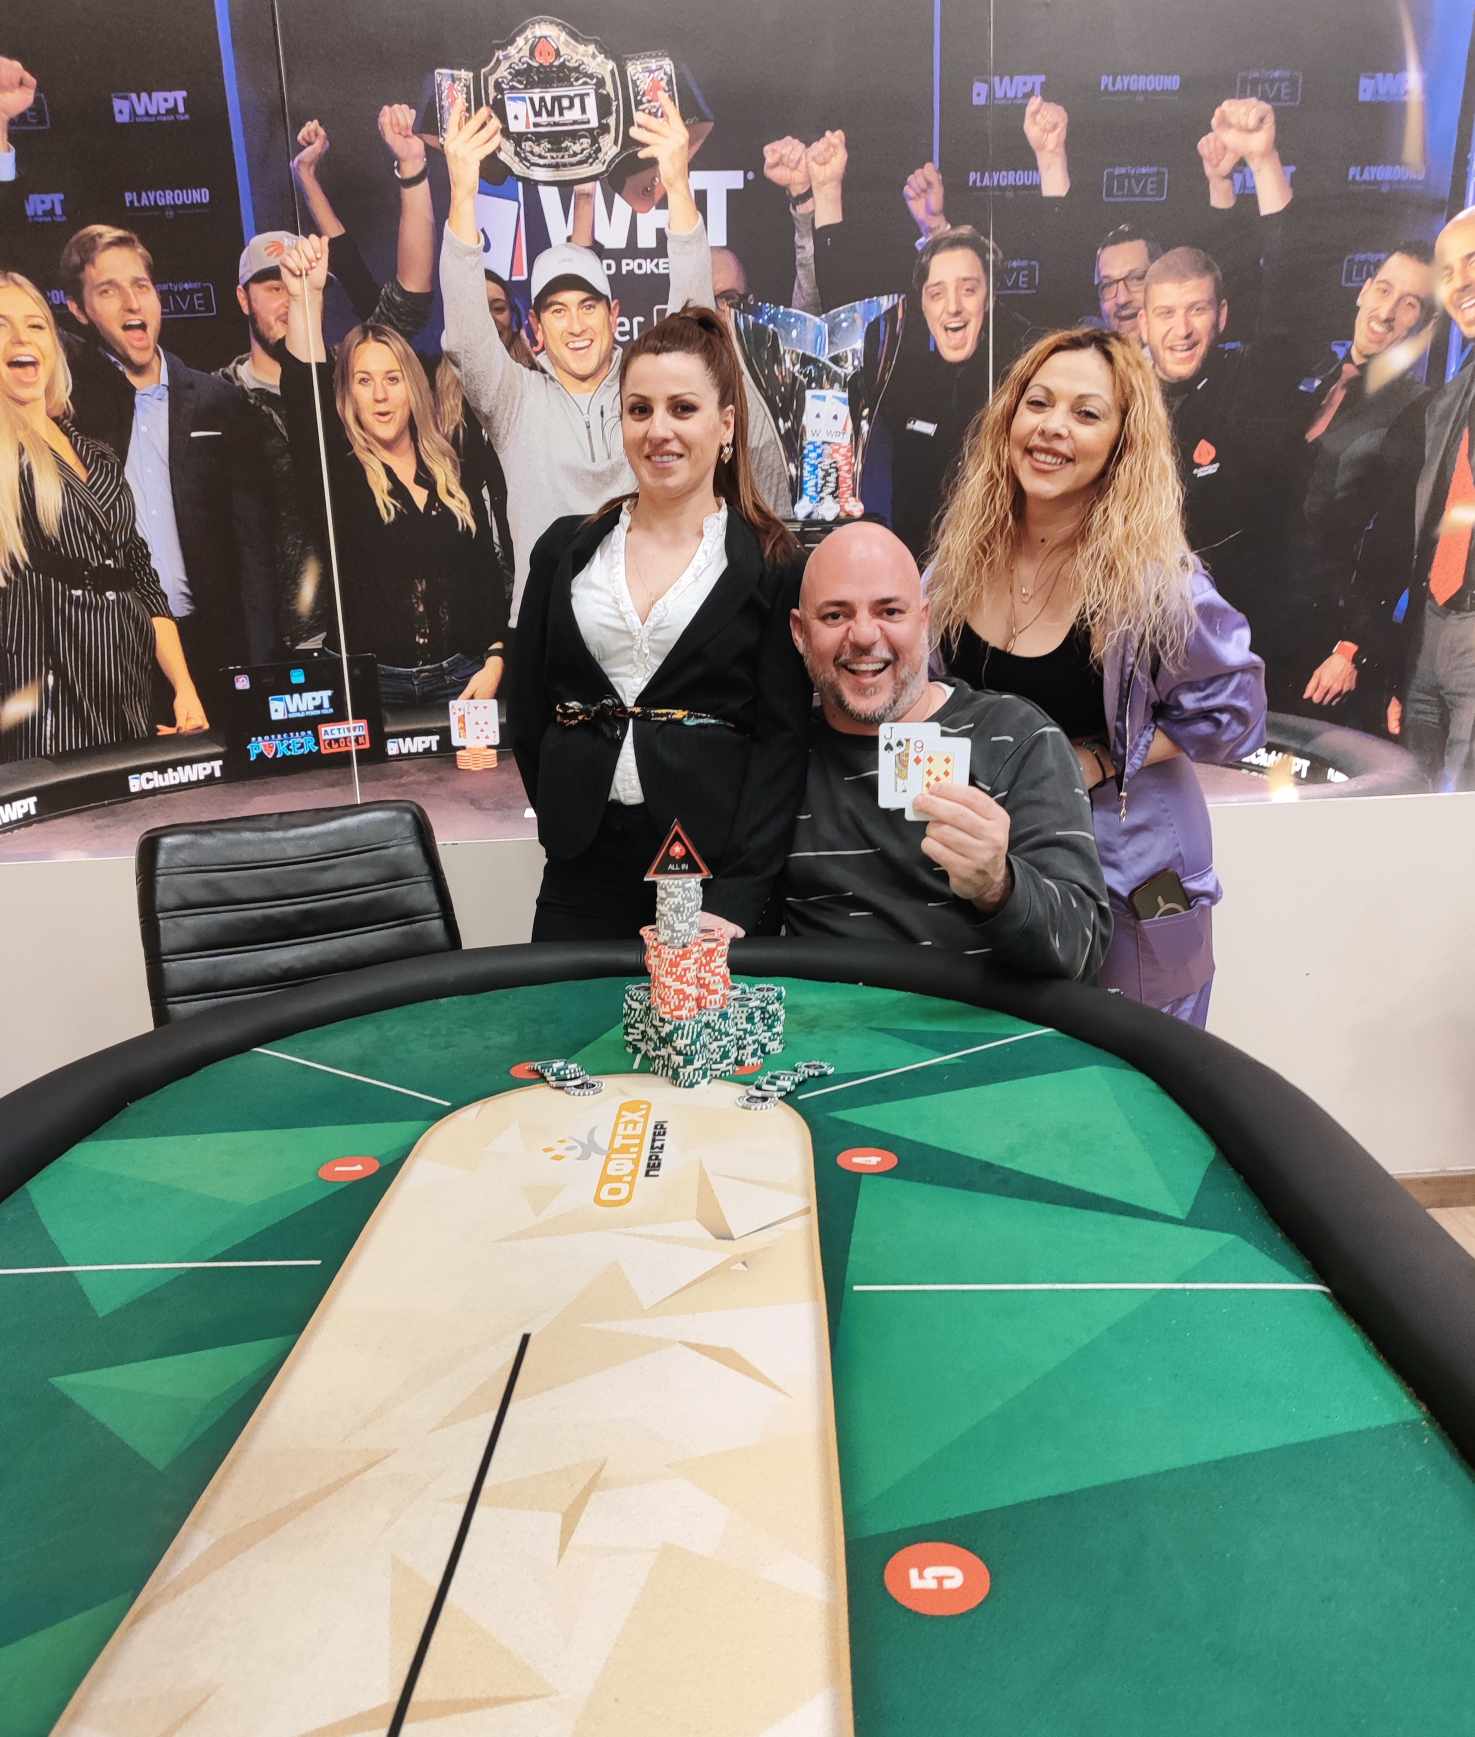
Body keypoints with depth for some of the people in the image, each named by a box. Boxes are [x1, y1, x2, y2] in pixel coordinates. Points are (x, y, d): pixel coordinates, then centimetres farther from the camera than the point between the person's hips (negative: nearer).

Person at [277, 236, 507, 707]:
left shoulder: (453, 476, 8)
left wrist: (494, 661, -1)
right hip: (370, 684, -2)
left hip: (461, 678, 2)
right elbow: (303, 395, -18)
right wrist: (305, 297, -29)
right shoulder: (338, 474, 0)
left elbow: (488, 576, 8)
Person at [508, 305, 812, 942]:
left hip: (717, 868, -2)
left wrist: (737, 900, -16)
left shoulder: (773, 566, -2)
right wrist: (565, 816, 6)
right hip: (586, 871, 3)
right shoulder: (566, 548, 9)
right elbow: (526, 707, 13)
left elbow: (782, 739, -8)